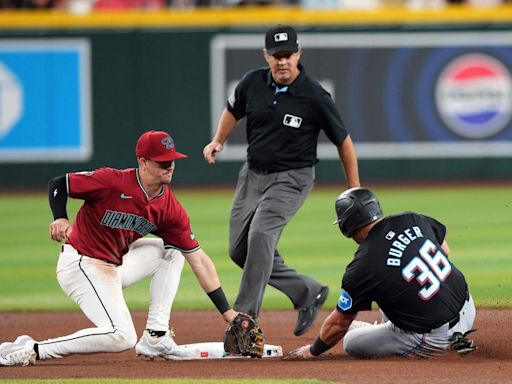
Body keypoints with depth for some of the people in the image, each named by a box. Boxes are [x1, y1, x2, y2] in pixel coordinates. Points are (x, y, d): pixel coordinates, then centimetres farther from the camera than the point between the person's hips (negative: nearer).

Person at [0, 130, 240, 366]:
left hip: (114, 266, 8)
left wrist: (227, 312, -3)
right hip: (79, 265, -8)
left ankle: (155, 338, 3)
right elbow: (58, 184, -9)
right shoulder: (112, 182, -18)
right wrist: (60, 218, -30)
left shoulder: (171, 209, -2)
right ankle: (31, 349, -18)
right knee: (122, 337, -22)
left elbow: (199, 260, 0)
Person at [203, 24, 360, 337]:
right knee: (240, 250, 8)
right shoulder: (254, 83, -5)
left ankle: (245, 317, -25)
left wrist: (355, 192, -5)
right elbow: (234, 111, 17)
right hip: (253, 174, 6)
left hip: (292, 179, -6)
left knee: (260, 235, -27)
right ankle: (308, 292, 20)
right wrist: (218, 142, 1)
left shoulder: (315, 96, -18)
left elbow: (343, 141, -8)